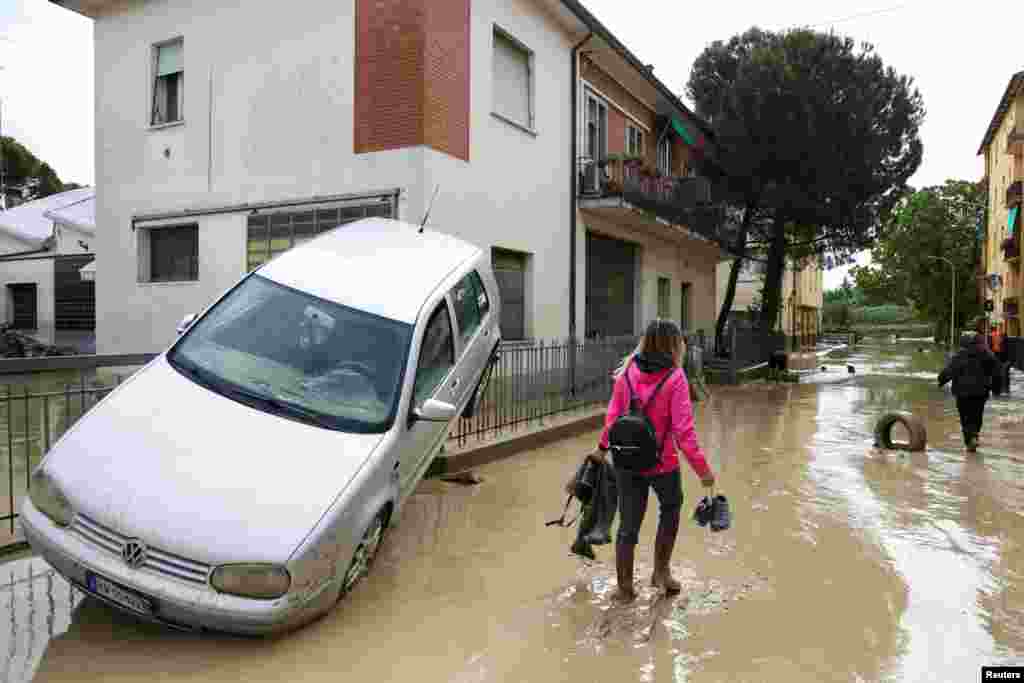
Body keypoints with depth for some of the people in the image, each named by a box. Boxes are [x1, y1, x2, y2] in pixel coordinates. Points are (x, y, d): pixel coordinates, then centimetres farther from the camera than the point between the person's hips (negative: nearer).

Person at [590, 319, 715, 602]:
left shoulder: (628, 371, -4)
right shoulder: (675, 377, -15)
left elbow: (612, 416, -1)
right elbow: (683, 430, -18)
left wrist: (602, 447, 13)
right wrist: (702, 469, -12)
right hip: (662, 464, -3)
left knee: (628, 524, 15)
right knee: (671, 508, 28)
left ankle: (625, 588, 26)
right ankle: (661, 570, 34)